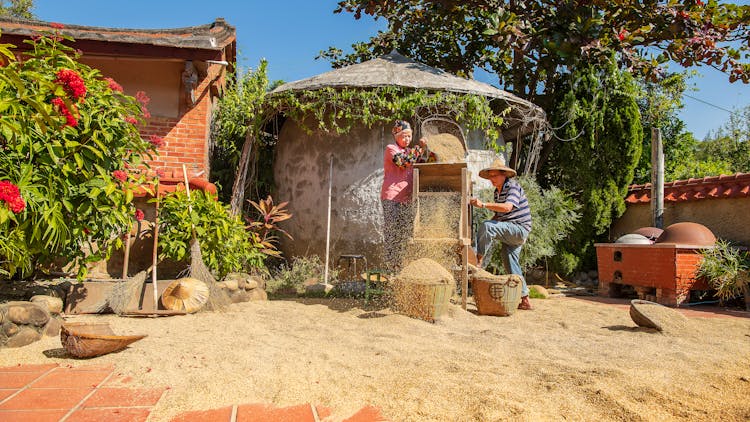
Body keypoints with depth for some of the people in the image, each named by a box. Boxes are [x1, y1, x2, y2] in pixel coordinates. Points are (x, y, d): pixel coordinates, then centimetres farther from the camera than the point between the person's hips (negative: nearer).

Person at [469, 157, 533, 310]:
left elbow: (507, 207, -31)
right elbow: (498, 215, 20)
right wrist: (487, 229, 3)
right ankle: (525, 300, 17)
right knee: (510, 264, 9)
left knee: (487, 226, -29)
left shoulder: (513, 186, -12)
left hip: (519, 229, -10)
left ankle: (478, 262, -23)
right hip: (509, 232, 10)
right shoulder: (497, 191, 15)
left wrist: (483, 204, -35)